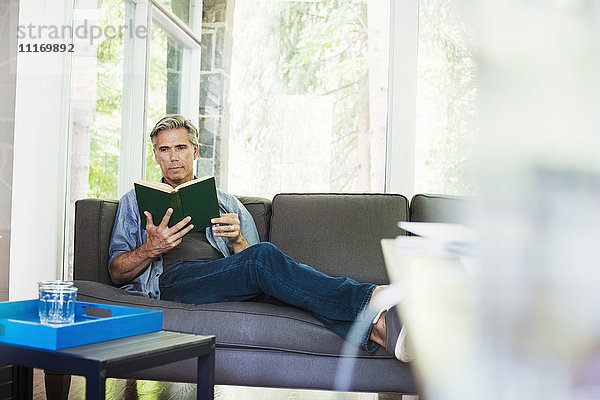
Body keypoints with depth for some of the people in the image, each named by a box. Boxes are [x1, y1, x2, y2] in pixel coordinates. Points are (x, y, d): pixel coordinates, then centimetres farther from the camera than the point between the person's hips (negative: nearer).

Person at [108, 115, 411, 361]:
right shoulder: (135, 202, 25)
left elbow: (247, 256, 18)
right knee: (263, 257, -33)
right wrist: (151, 248, -8)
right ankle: (373, 302, -50)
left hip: (229, 279, 3)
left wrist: (238, 241, -5)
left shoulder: (226, 204, 28)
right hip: (173, 279, -2)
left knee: (259, 261, -34)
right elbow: (116, 272, 13)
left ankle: (374, 327, -56)